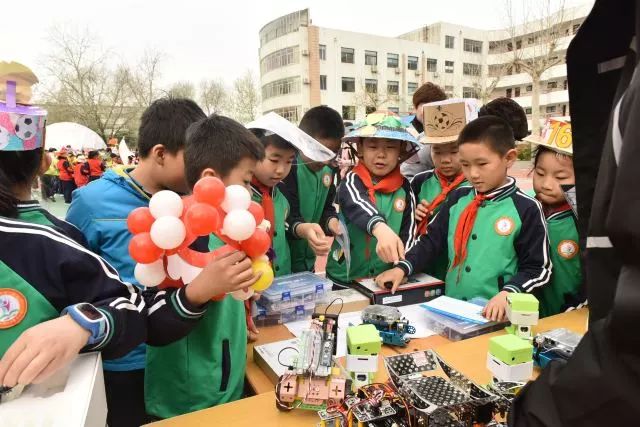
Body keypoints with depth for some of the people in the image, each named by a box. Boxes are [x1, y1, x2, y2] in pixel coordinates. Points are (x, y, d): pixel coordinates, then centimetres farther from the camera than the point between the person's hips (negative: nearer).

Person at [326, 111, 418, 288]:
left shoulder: (404, 188, -1)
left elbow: (408, 230, 2)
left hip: (387, 279, 2)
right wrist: (381, 230, -51)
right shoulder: (351, 182, -12)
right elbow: (357, 207, -32)